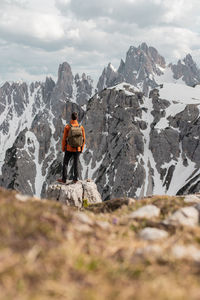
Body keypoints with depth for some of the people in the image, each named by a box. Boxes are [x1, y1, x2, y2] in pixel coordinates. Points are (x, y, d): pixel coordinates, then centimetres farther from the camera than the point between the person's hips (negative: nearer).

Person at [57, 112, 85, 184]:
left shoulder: (67, 127, -13)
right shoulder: (81, 127, -6)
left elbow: (64, 139, -9)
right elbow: (83, 139, 0)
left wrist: (63, 149, 5)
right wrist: (81, 149, 12)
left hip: (69, 149, -2)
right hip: (77, 149, 2)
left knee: (65, 163, 10)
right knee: (76, 164, 11)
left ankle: (64, 179, 11)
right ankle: (75, 179, 11)